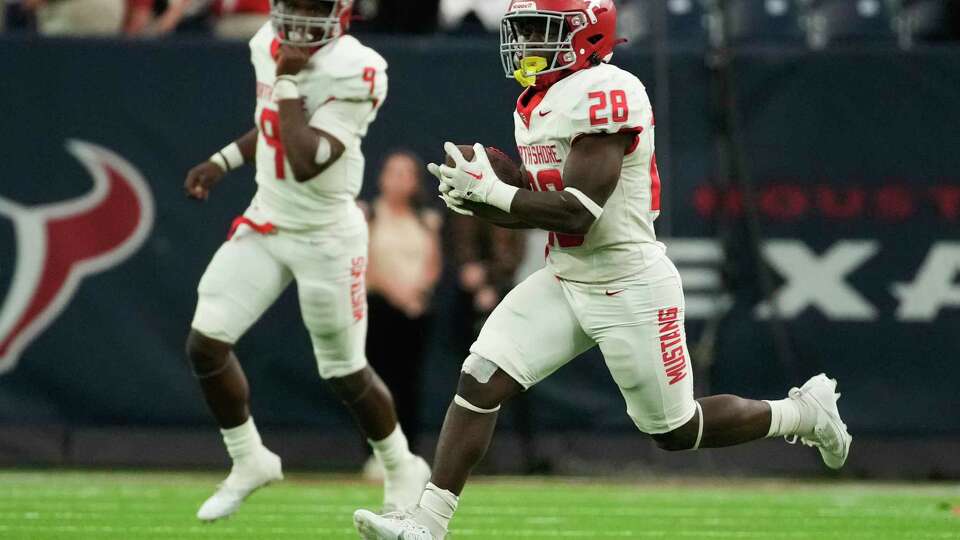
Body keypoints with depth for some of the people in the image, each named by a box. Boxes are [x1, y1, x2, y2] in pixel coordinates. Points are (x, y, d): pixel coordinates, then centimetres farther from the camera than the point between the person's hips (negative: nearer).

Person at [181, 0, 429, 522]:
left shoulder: (353, 72, -23)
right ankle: (249, 461, 17)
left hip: (324, 238, -6)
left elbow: (307, 163, -31)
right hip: (265, 222, 6)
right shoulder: (269, 45, 0)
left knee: (345, 373, 4)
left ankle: (402, 470, 29)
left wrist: (288, 82, -27)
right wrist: (223, 161, 10)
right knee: (205, 343, -4)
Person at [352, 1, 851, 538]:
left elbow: (578, 212, -26)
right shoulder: (536, 104, 9)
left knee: (677, 432, 6)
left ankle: (806, 413, 29)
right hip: (565, 283, 8)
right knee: (479, 382, -9)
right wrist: (480, 197, -6)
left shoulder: (605, 94, -21)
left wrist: (490, 193, -22)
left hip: (630, 287, -8)